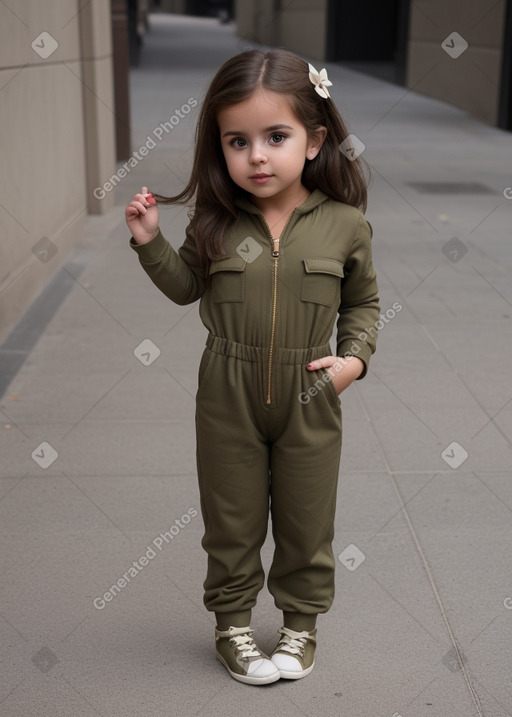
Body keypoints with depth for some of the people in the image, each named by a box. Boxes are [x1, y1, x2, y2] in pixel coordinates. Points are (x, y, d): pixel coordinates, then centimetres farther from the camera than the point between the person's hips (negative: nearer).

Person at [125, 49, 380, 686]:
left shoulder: (344, 223, -8)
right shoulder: (215, 221, -7)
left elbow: (363, 300, 5)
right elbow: (186, 287, 7)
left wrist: (355, 356, -9)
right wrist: (151, 242, -7)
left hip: (309, 398, 0)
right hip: (228, 398, 0)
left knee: (306, 518, 15)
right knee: (231, 518, 14)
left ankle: (301, 621, 38)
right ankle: (232, 620, 35)